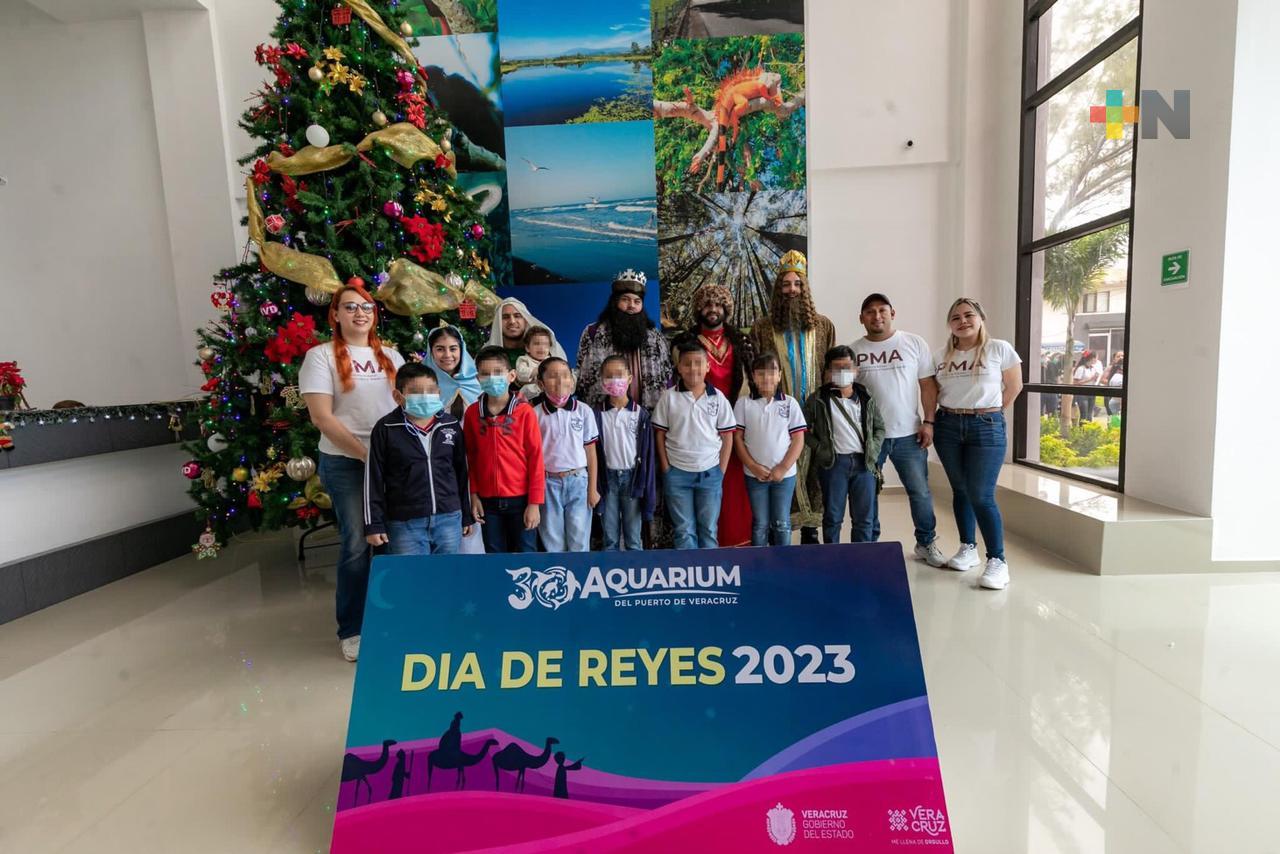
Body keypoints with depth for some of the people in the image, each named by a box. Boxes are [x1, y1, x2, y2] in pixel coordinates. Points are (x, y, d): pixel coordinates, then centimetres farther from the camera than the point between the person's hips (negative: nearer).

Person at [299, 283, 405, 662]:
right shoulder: (321, 356, -1)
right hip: (346, 462, -4)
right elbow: (322, 418, -10)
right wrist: (365, 454, -14)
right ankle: (351, 629, 17)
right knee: (357, 544, -1)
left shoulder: (391, 356, 11)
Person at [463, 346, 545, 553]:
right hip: (488, 501, 3)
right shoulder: (472, 413, 1)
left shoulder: (524, 411, -9)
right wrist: (474, 496, 4)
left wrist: (534, 503, -9)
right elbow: (471, 458, 7)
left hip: (520, 499, -3)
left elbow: (535, 458, -8)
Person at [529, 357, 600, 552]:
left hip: (578, 481, 0)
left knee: (579, 541, 6)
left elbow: (590, 451, 2)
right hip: (549, 483, 0)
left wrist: (592, 488, 2)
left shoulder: (584, 410, -2)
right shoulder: (535, 413, -4)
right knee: (553, 542, 10)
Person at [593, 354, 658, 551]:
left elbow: (648, 453, -1)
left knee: (633, 538, 7)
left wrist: (648, 490, -4)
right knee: (610, 539, 9)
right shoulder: (598, 415, 0)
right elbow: (594, 452, 2)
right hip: (608, 477, 1)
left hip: (632, 476, -1)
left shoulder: (640, 414, -2)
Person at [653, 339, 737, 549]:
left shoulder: (718, 398, -1)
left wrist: (721, 470, -1)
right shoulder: (668, 397, -4)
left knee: (708, 529, 11)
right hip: (677, 473, -1)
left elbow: (727, 436, 3)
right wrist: (666, 468, -3)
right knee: (684, 530, 8)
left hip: (710, 473, 1)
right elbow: (660, 434, 1)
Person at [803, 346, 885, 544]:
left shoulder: (866, 397, 8)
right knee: (833, 516, 6)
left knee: (864, 518, 8)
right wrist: (819, 449, -7)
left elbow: (879, 427, 15)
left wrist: (873, 451, 2)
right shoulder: (817, 400, -2)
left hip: (863, 462, 3)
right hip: (834, 462, -3)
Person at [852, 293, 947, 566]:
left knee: (920, 491, 6)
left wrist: (929, 422, -4)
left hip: (908, 434, 0)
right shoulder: (854, 350, 3)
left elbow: (928, 385, 3)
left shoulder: (914, 343, 2)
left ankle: (926, 543, 23)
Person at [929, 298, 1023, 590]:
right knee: (960, 490, 11)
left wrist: (987, 412, 9)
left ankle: (997, 560, 1)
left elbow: (1014, 387, 5)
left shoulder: (1000, 349, -2)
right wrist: (930, 421, 2)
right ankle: (968, 548, 25)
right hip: (947, 426, 4)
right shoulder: (940, 355, 7)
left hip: (987, 427, -4)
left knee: (981, 495, -8)